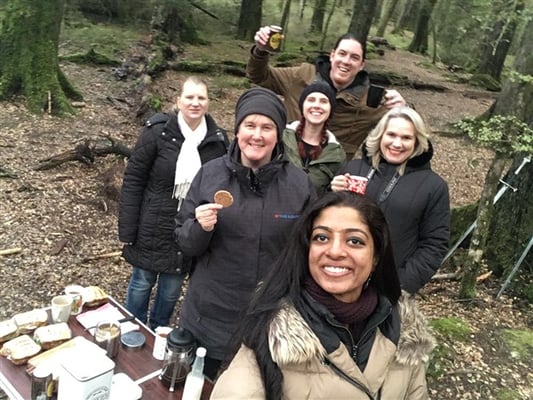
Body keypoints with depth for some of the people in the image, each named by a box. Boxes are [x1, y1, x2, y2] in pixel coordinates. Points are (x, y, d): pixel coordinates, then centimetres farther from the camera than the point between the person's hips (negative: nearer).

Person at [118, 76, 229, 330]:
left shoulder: (218, 139, -4)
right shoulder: (157, 131, -11)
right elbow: (133, 181, -9)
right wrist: (127, 231, -10)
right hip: (152, 227, -2)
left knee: (172, 286, 17)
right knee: (142, 281, 14)